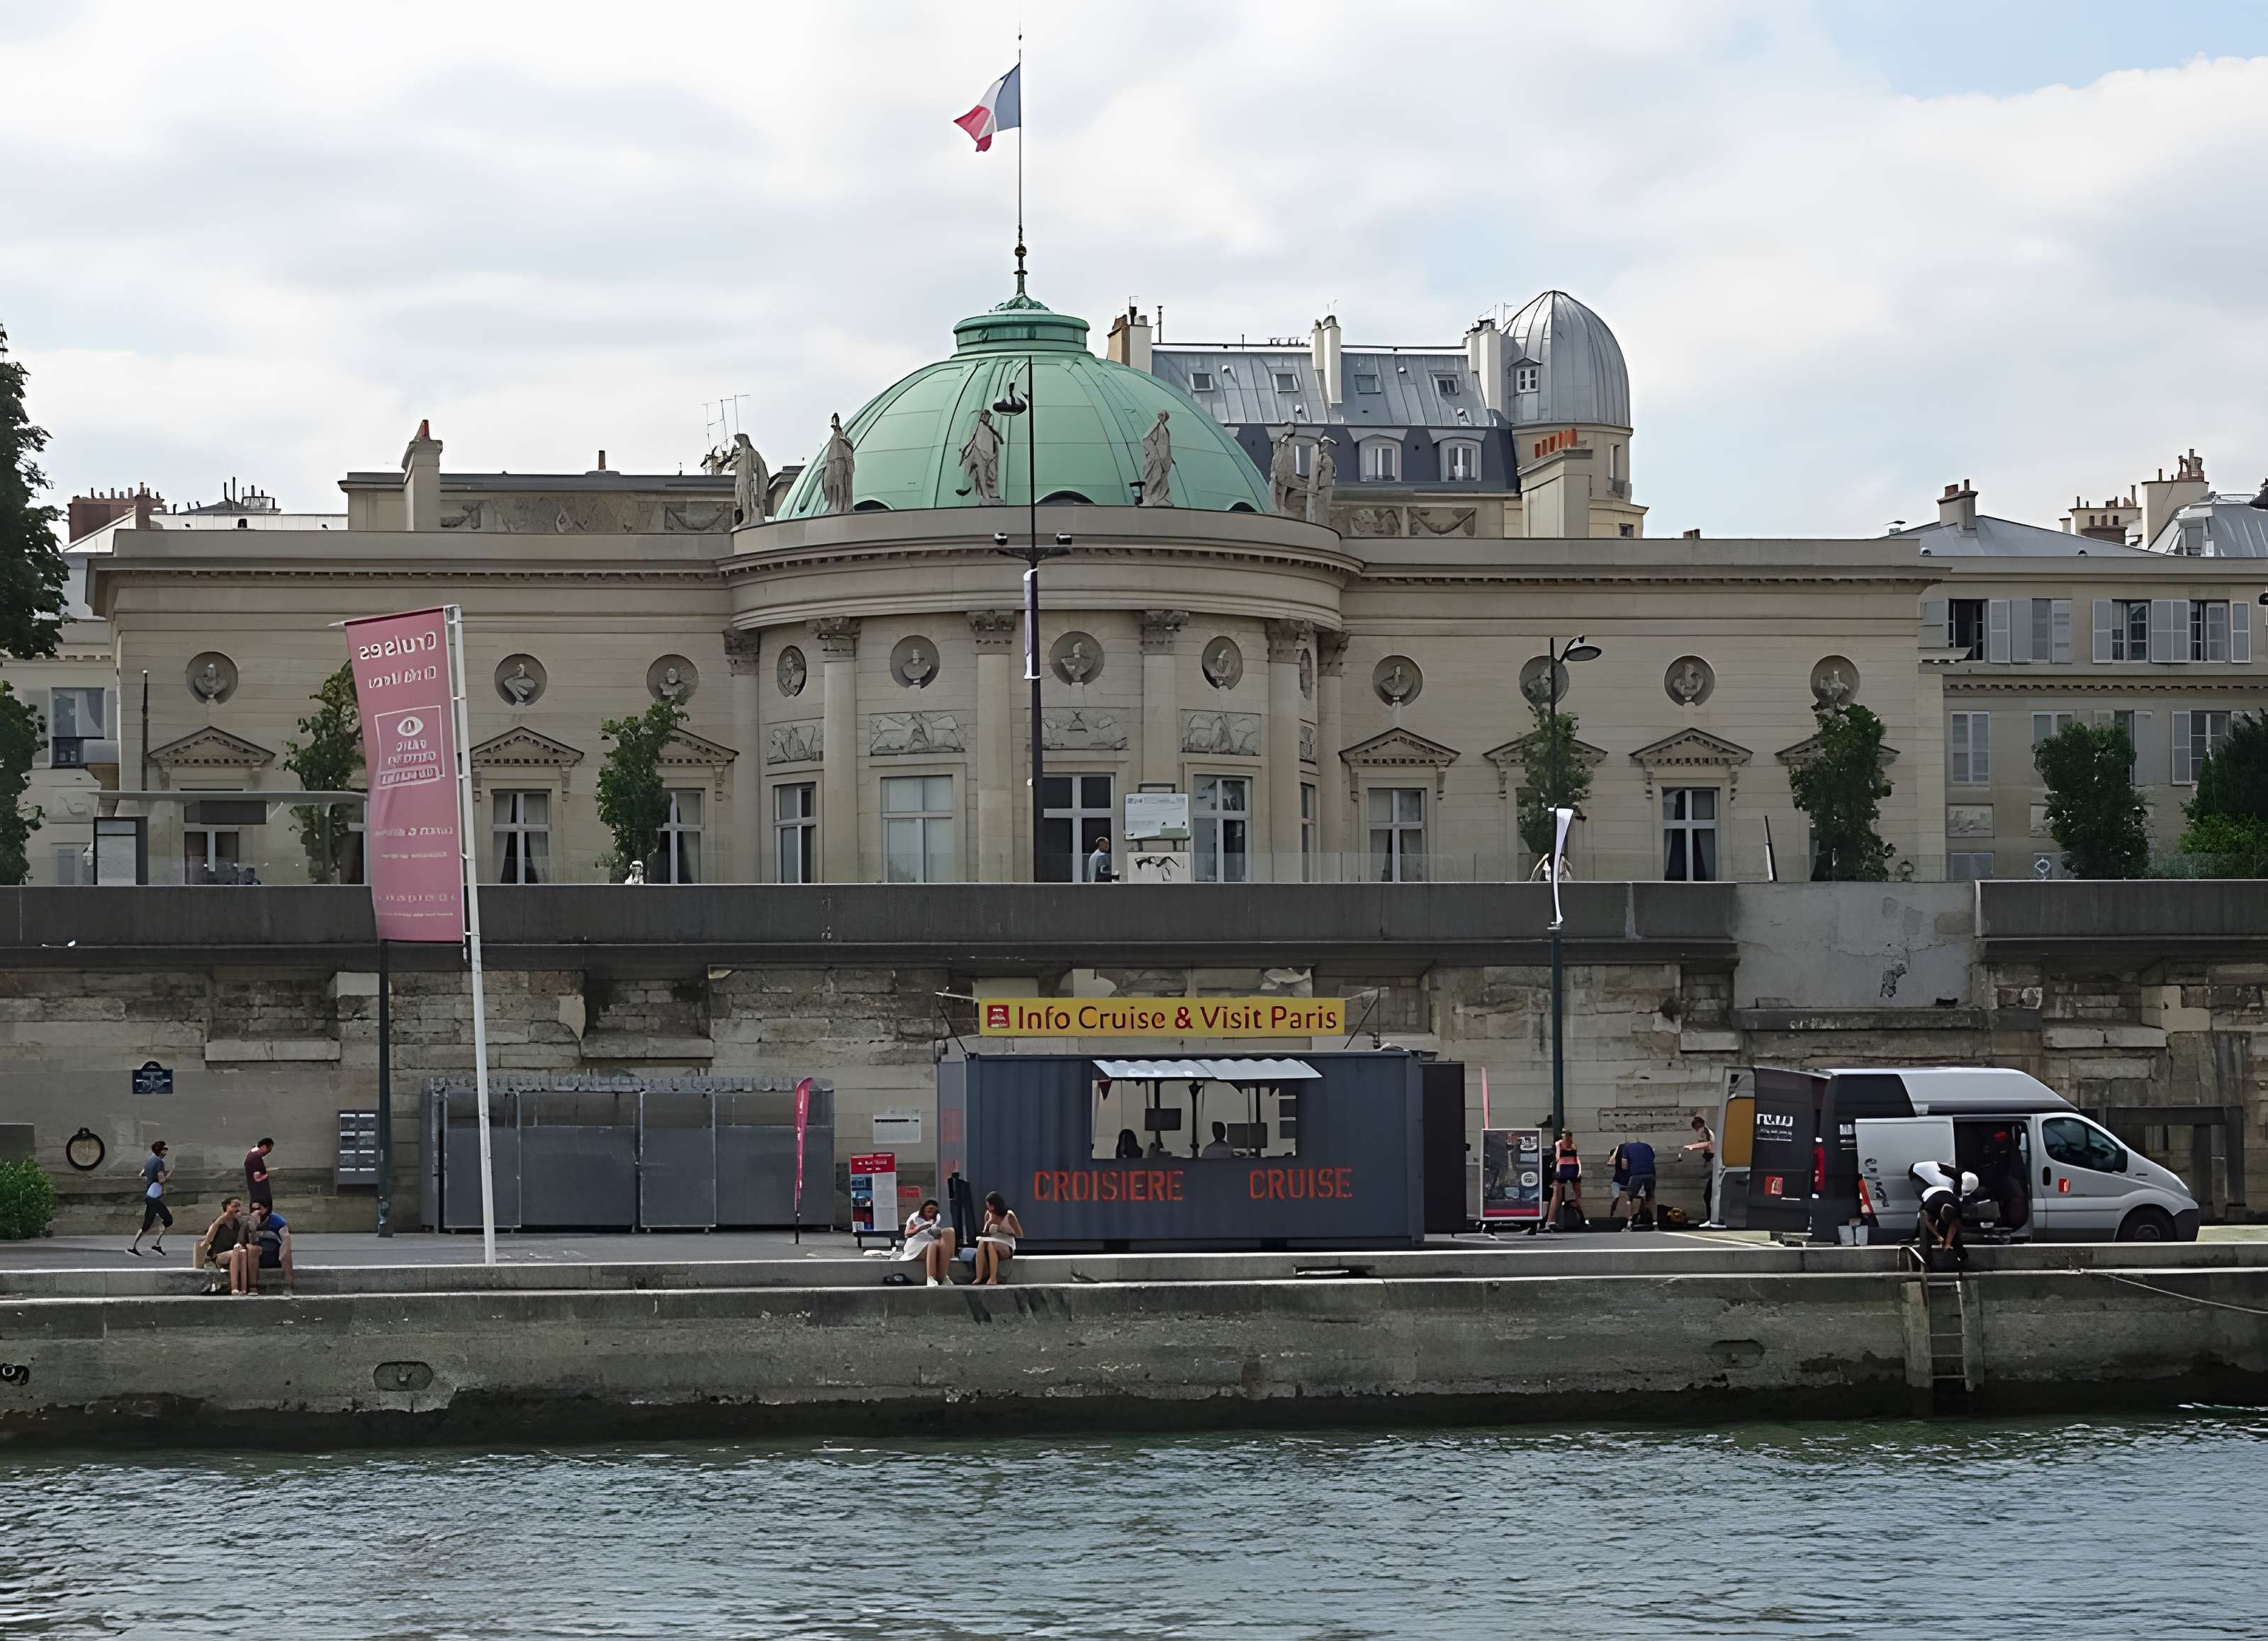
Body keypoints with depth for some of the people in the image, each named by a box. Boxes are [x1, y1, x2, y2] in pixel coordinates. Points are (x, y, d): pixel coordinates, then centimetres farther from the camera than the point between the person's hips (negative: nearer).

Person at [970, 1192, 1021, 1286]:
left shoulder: (1009, 1215, -3)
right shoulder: (988, 1214, 10)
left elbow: (1020, 1234, -2)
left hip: (1006, 1247, -3)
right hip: (993, 1243, 3)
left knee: (991, 1245, -37)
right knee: (982, 1243, -33)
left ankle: (993, 1279, -43)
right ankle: (979, 1278, -43)